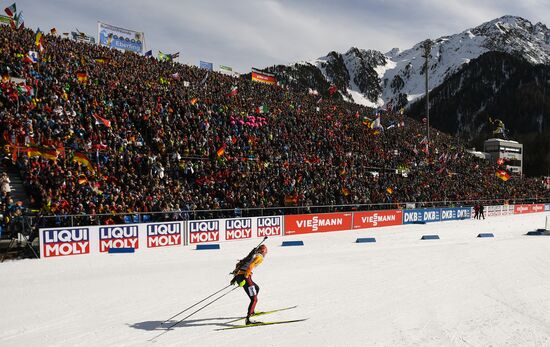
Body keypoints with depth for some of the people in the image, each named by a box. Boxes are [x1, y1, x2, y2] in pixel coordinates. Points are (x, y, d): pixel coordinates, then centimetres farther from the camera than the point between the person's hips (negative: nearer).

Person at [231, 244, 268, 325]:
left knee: (257, 288, 30)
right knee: (254, 299, -7)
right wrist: (245, 277, -21)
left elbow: (240, 264, 25)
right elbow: (250, 266, -16)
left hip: (238, 275, 9)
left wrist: (235, 278, 26)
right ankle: (248, 319, -18)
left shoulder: (252, 255, 25)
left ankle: (251, 311, 35)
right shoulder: (260, 257, 0)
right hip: (244, 276, -9)